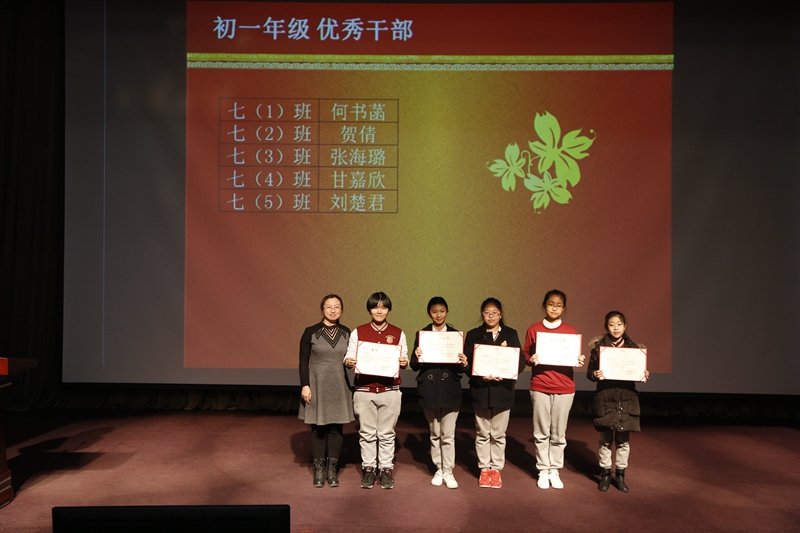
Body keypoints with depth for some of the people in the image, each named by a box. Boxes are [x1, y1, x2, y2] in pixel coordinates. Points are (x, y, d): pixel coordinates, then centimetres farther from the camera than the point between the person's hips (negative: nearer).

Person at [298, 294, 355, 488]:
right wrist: (305, 385, -9)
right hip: (318, 384, -2)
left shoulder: (346, 333, 5)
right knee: (318, 428, 4)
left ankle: (332, 470, 17)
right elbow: (303, 361, -3)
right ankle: (318, 470, 17)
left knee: (336, 427, 5)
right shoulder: (311, 332, -3)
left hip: (340, 386, 2)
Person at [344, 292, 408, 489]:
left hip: (390, 390, 0)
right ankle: (368, 469, 19)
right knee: (366, 433, 7)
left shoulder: (398, 333, 7)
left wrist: (404, 361, -15)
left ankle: (386, 470, 17)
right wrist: (349, 362, -18)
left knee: (387, 434, 6)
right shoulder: (358, 332, 6)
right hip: (364, 390, 0)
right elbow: (349, 356, 4)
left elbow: (404, 358, 7)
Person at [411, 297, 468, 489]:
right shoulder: (422, 334, 3)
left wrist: (463, 365, -18)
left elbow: (460, 369, 4)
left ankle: (448, 472, 13)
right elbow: (415, 365, 0)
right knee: (434, 434, 12)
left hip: (450, 390, -1)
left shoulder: (455, 334, 3)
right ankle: (438, 470, 25)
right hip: (429, 390, 1)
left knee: (448, 435, 1)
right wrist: (416, 357, -21)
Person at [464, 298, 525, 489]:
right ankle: (484, 469, 22)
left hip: (503, 390, 0)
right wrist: (481, 376, -20)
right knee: (482, 434, 10)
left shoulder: (511, 334, 3)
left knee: (498, 434, 9)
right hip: (480, 390, 0)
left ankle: (496, 469, 22)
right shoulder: (473, 335, 3)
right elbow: (467, 362, -3)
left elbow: (520, 362, -2)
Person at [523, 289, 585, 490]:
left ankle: (555, 471, 20)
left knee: (559, 434, 6)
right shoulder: (534, 329, 2)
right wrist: (531, 360, -14)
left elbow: (577, 357, 10)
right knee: (541, 433, 5)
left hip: (564, 388, 1)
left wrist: (579, 361, -11)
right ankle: (543, 471, 17)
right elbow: (525, 355, 7)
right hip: (540, 387, 0)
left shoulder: (571, 331, 4)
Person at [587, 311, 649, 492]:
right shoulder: (598, 347, -1)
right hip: (605, 397, -1)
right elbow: (590, 371, -1)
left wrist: (645, 376, -12)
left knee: (624, 440, 9)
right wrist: (595, 375, -22)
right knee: (605, 439, 6)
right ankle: (605, 474, 22)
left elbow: (641, 370, 8)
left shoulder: (633, 347, 5)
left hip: (627, 398, 2)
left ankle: (620, 475, 24)